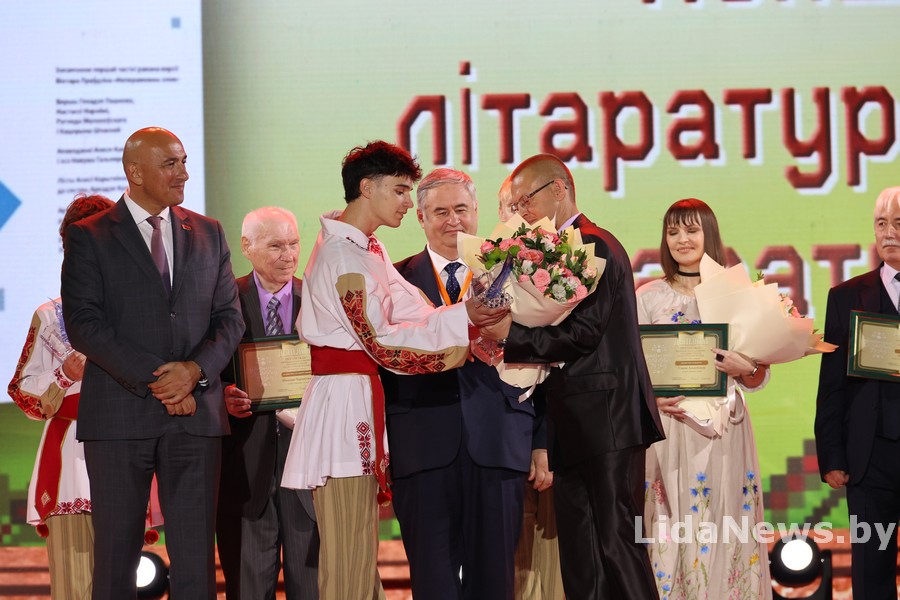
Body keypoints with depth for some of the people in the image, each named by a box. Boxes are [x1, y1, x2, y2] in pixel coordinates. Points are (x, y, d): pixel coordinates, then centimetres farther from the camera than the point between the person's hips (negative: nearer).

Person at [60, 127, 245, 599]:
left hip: (195, 414, 3)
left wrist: (195, 370, -10)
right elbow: (83, 324, -7)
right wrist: (154, 379, -14)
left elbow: (230, 318, 10)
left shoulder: (208, 235, 14)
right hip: (119, 414, -3)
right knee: (116, 549, 2)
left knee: (196, 552, 1)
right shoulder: (88, 237, 1)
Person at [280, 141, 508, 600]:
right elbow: (381, 342, -20)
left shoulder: (367, 249, 16)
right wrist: (460, 318, -19)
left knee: (357, 550, 13)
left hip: (361, 402, 10)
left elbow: (411, 312, 5)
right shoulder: (344, 256, -16)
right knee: (348, 550, -7)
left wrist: (470, 334, -10)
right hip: (344, 401, -10)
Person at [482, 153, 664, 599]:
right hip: (577, 428, 10)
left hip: (604, 419, -10)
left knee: (614, 543, -8)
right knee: (579, 553, 9)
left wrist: (511, 334, -16)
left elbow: (582, 333, -18)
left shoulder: (593, 245, -10)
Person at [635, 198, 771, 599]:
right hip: (667, 429, 0)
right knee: (669, 531, -3)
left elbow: (759, 379, 8)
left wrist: (744, 368, -13)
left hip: (723, 432, 0)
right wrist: (650, 397, -14)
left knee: (720, 530, -2)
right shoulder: (648, 296, 7)